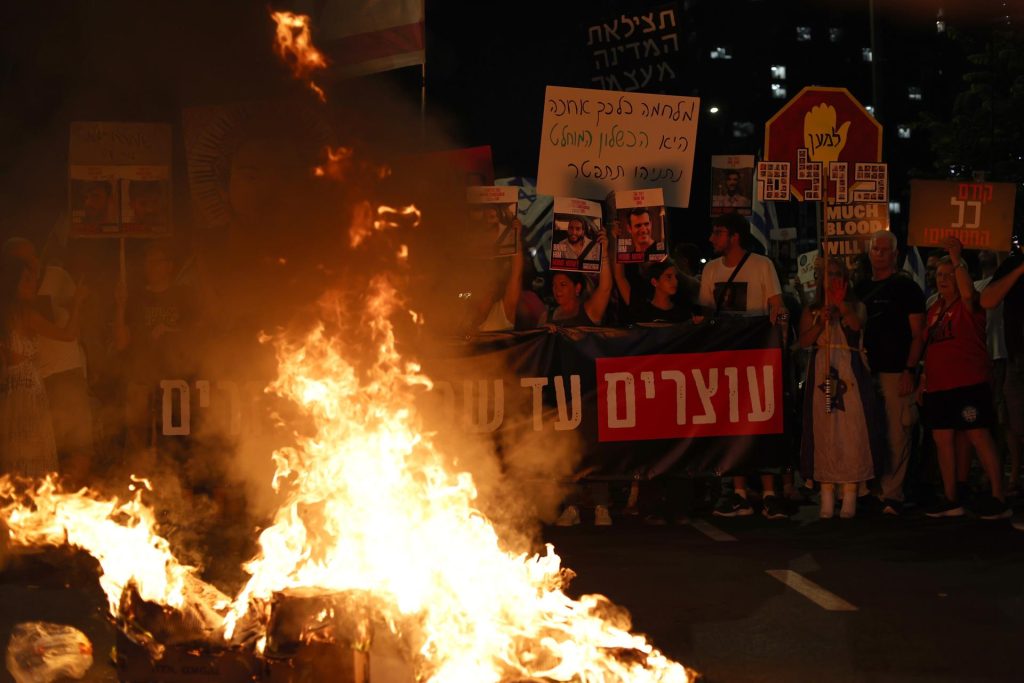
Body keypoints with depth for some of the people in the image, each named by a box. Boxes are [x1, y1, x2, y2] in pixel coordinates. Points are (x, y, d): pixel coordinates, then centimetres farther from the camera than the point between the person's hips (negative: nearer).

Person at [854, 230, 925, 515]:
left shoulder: (906, 287, 1)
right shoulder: (861, 288, 16)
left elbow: (918, 334, -3)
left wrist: (910, 370, -12)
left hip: (896, 372, -5)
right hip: (866, 371, 5)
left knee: (897, 434, -7)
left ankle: (892, 494, -5)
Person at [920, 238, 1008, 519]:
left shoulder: (967, 305, -4)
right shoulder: (934, 309, 16)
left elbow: (968, 292, -29)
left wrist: (956, 259, -32)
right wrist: (924, 378, 17)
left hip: (967, 383, -7)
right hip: (938, 385, 7)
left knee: (979, 437, -8)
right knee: (942, 439, 6)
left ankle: (998, 499, -5)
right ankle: (951, 501, 13)